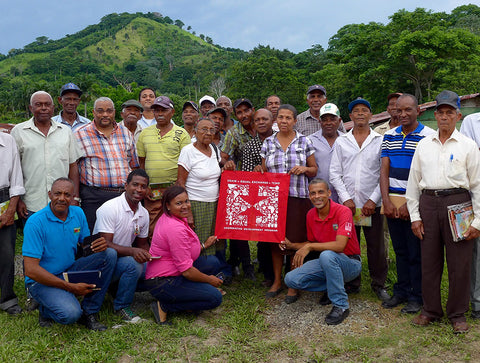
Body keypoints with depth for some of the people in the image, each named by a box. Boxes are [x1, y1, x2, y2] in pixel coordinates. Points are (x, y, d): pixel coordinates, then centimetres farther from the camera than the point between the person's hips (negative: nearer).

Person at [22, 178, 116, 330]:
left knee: (109, 254, -14)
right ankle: (45, 310, 7)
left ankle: (88, 312, -6)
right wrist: (70, 287, -24)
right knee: (71, 314, -32)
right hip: (43, 280, -6)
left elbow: (87, 245, 10)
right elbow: (30, 270, -21)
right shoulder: (35, 222, -18)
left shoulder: (78, 213, 1)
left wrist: (100, 245, -18)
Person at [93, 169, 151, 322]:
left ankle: (119, 288, 13)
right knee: (133, 264, -32)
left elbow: (143, 244, 15)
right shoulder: (109, 208, -18)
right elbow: (105, 244, -24)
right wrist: (132, 251, -38)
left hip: (125, 257, 8)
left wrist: (149, 256, -8)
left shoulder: (144, 214, 5)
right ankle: (122, 306, -9)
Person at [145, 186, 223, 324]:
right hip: (162, 284, -10)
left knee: (212, 262, 11)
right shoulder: (176, 229, -26)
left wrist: (204, 245, 15)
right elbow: (187, 271, -23)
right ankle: (164, 306, -6)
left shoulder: (168, 218, 5)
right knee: (215, 297, -13)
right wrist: (210, 280, -7)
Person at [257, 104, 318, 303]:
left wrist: (304, 169, -11)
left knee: (295, 240, -1)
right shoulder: (268, 143, 9)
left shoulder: (304, 142, 4)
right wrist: (259, 171, -6)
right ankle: (277, 280, 23)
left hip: (297, 197, -2)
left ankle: (293, 285, 14)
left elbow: (314, 170, 9)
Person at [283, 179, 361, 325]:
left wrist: (310, 247, -29)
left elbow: (339, 246, -31)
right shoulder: (311, 215, 1)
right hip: (326, 263, 6)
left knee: (326, 255, -39)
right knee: (291, 279, -13)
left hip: (350, 263, -6)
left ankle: (341, 305, -22)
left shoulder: (342, 211, -19)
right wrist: (292, 245, -2)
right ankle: (331, 288, 7)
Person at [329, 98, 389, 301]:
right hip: (346, 203, 1)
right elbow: (334, 173, 4)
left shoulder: (380, 141, 4)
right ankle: (351, 282, 23)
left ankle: (379, 284, 20)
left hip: (372, 204, -1)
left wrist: (373, 200, -9)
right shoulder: (341, 142, 8)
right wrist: (346, 198, -5)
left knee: (376, 246, 4)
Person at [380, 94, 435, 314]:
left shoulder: (429, 137, -5)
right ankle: (401, 291, 27)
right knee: (400, 250, 14)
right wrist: (386, 201, -3)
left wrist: (409, 204, -16)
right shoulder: (389, 136, 10)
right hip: (392, 202, 5)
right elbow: (384, 170, 7)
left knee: (416, 252, 3)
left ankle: (416, 297, 17)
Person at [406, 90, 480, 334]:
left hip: (457, 203, -2)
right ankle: (430, 309, 23)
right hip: (428, 203, 3)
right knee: (429, 261, 8)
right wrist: (415, 216, 5)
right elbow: (413, 181, 11)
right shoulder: (424, 145, 11)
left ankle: (458, 314, 19)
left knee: (459, 263, 3)